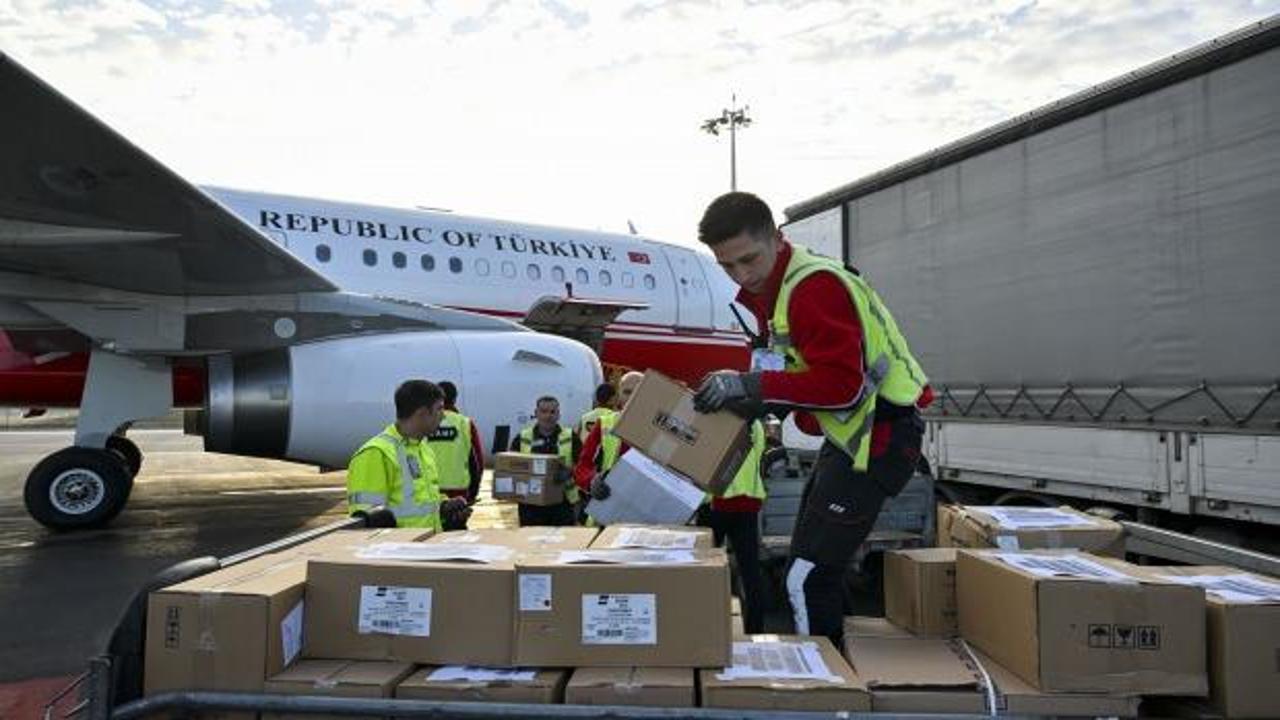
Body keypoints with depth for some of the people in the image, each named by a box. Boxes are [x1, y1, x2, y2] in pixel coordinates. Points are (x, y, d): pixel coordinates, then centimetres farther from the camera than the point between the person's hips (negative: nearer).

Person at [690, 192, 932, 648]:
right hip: (851, 434, 11)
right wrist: (749, 400, -3)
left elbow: (843, 384, -26)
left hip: (881, 434, -11)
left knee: (810, 578, -12)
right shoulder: (770, 288, 12)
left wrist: (753, 384, -24)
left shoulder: (815, 286, -20)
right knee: (809, 564, 19)